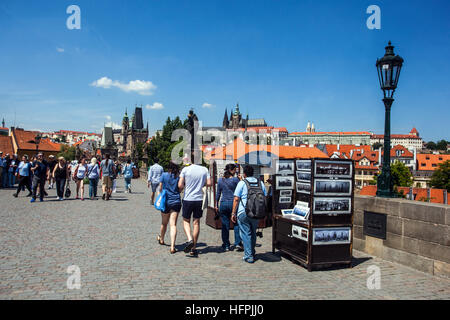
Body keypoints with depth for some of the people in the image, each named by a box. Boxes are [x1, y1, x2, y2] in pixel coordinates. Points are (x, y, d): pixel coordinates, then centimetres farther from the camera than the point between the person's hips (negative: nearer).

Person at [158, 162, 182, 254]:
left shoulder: (164, 175, -3)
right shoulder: (179, 176, -2)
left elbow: (160, 188, 3)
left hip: (166, 201, 0)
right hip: (176, 202, 0)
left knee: (164, 223, 20)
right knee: (173, 224, -3)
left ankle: (161, 239, 44)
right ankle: (172, 247, -11)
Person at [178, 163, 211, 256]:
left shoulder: (185, 169, -7)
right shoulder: (204, 169, 0)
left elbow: (180, 185, -9)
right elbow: (209, 183, 0)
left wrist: (179, 191, 12)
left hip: (188, 199, -2)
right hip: (199, 199, 2)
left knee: (186, 221, 15)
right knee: (196, 222, 9)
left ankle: (190, 239, -9)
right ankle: (194, 248, 14)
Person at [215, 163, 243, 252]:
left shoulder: (220, 180, 5)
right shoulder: (235, 179, -6)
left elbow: (218, 194, 9)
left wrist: (216, 205, 16)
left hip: (223, 204, 3)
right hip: (233, 203, -3)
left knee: (225, 225, 7)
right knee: (237, 223, 9)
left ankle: (226, 246, 11)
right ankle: (237, 243, 3)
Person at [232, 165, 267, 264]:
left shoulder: (242, 183, -3)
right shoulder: (260, 183, 10)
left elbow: (236, 199, -7)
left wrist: (233, 213, -2)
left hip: (244, 212, -4)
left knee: (246, 234, 2)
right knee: (253, 233, 19)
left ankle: (249, 256, 1)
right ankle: (252, 253, 29)